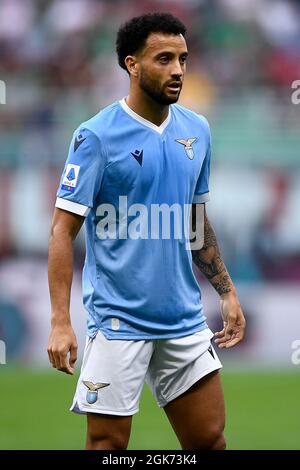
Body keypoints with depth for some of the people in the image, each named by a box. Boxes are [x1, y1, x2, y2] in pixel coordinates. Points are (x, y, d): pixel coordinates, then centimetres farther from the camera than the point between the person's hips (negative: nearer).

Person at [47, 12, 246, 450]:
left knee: (209, 439, 5)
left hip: (185, 318, 6)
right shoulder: (97, 136, -10)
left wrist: (227, 291, 17)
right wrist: (60, 321, -19)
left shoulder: (197, 131, 8)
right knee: (108, 445, -2)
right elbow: (64, 230, -12)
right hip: (118, 322, -6)